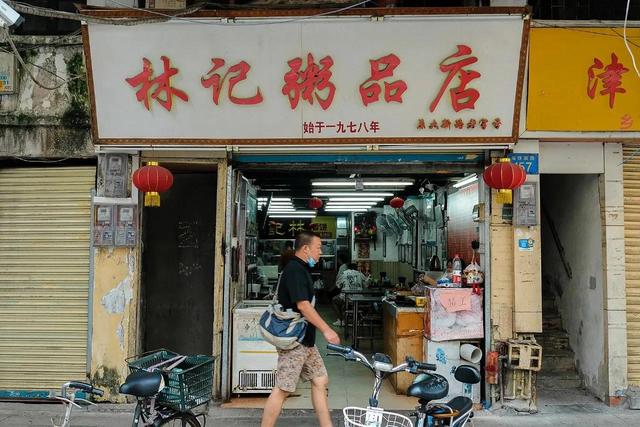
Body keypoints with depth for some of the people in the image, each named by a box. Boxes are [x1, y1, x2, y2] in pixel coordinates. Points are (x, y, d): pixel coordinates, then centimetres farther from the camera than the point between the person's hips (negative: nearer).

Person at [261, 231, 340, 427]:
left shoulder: (301, 269, 14)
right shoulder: (295, 270, -17)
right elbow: (303, 305, -25)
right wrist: (326, 330, -24)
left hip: (306, 340, 10)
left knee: (320, 380, 13)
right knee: (283, 389, -5)